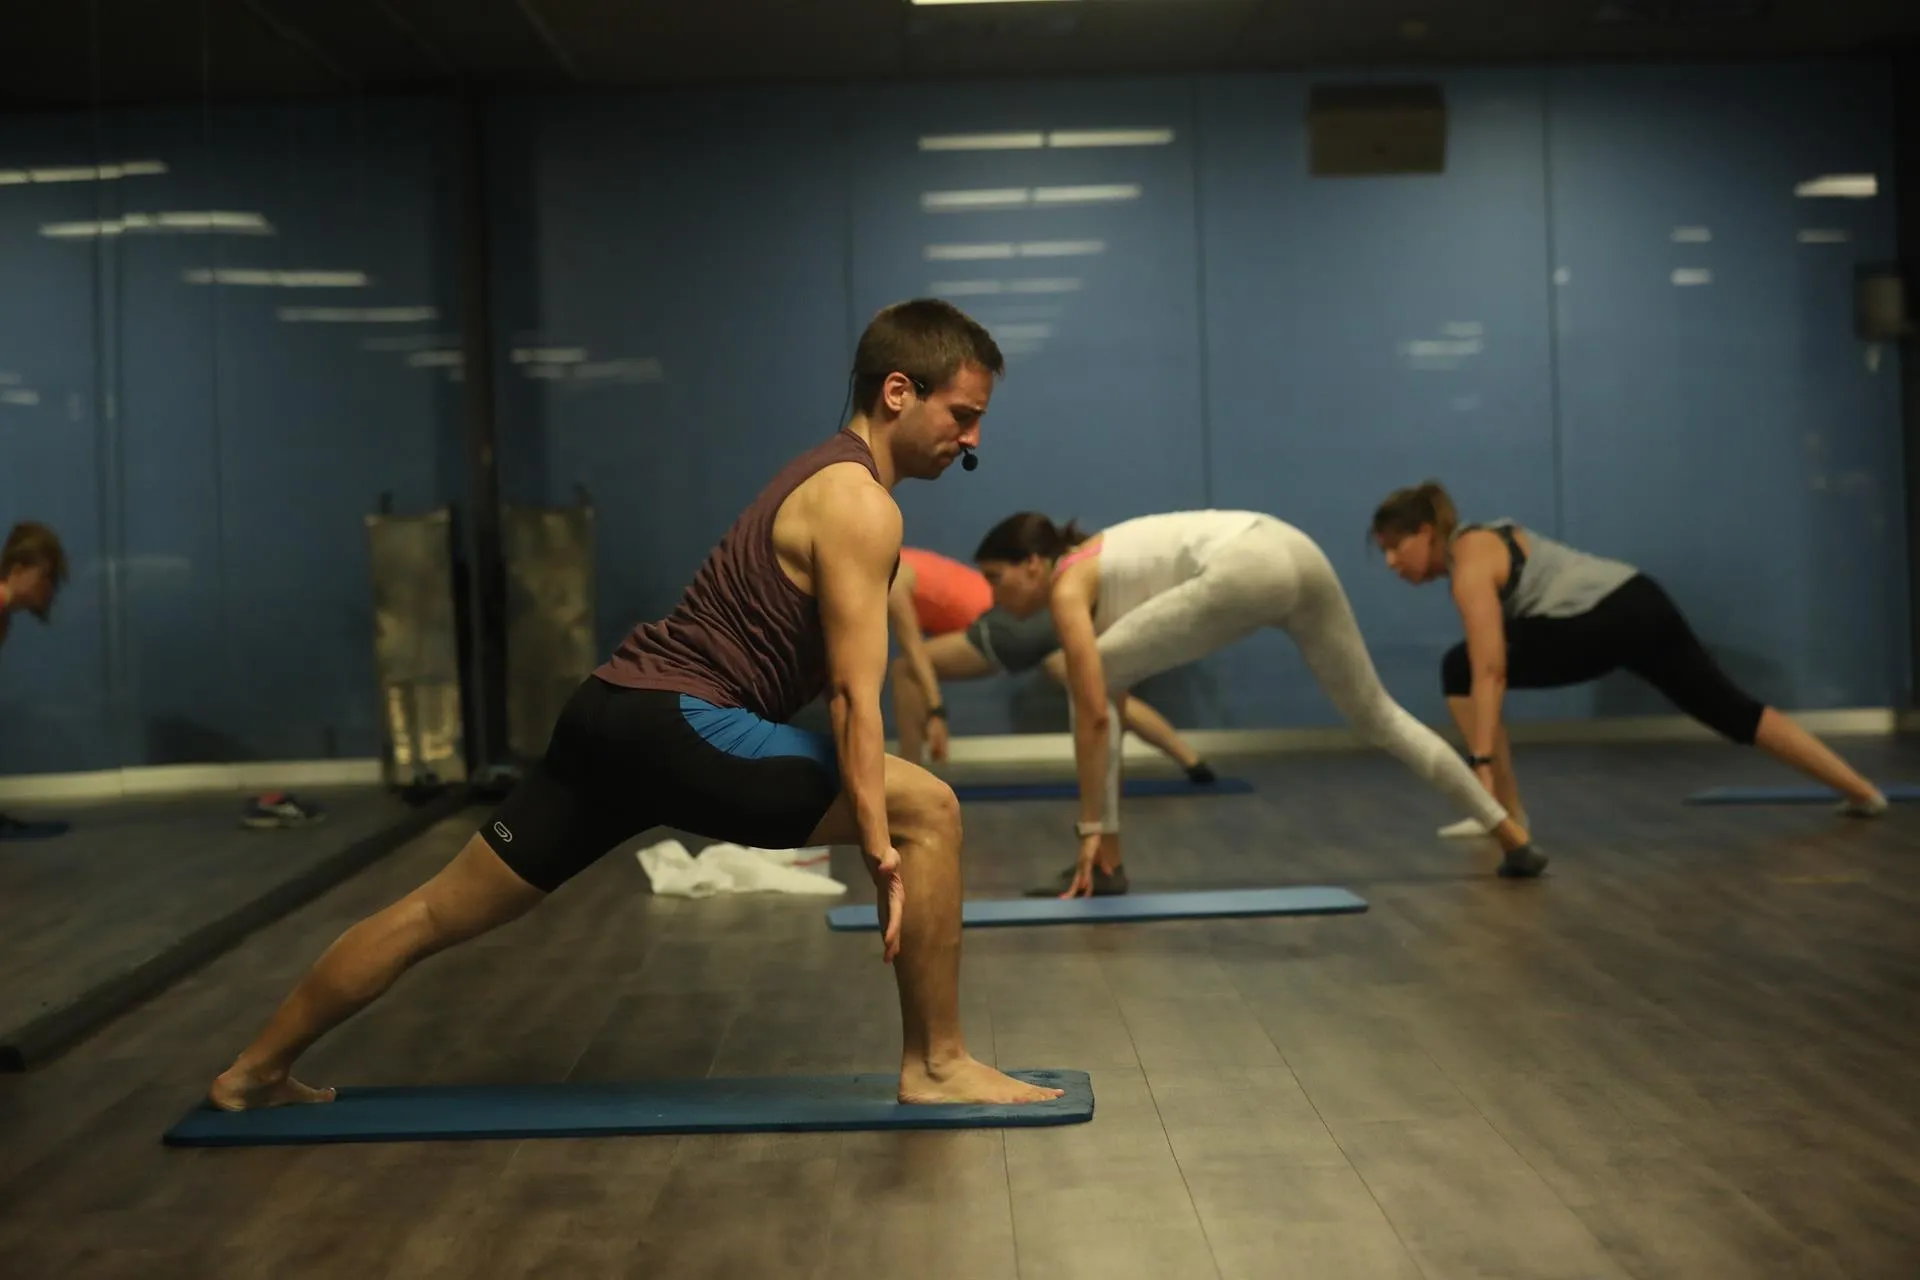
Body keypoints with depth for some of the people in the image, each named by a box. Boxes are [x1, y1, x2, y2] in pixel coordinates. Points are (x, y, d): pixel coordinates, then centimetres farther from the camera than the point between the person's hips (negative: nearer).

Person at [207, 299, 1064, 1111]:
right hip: (678, 723, -10)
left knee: (442, 911, 16)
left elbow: (829, 670, 26)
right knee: (928, 810, -9)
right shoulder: (860, 504, -10)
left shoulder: (826, 476, 21)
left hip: (620, 710, 10)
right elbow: (855, 694, -18)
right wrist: (880, 851, -19)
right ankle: (937, 1066, -2)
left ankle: (254, 1073, 27)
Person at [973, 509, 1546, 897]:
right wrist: (1100, 825, 33)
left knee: (1093, 680, 1)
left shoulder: (1068, 587, 5)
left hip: (1250, 567, -10)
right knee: (1375, 712, 21)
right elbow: (1102, 716, 32)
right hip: (1297, 553, 10)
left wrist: (1091, 831, 0)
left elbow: (1094, 715, -4)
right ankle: (1514, 840, 27)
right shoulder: (1092, 568, 29)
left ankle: (1104, 864, 3)